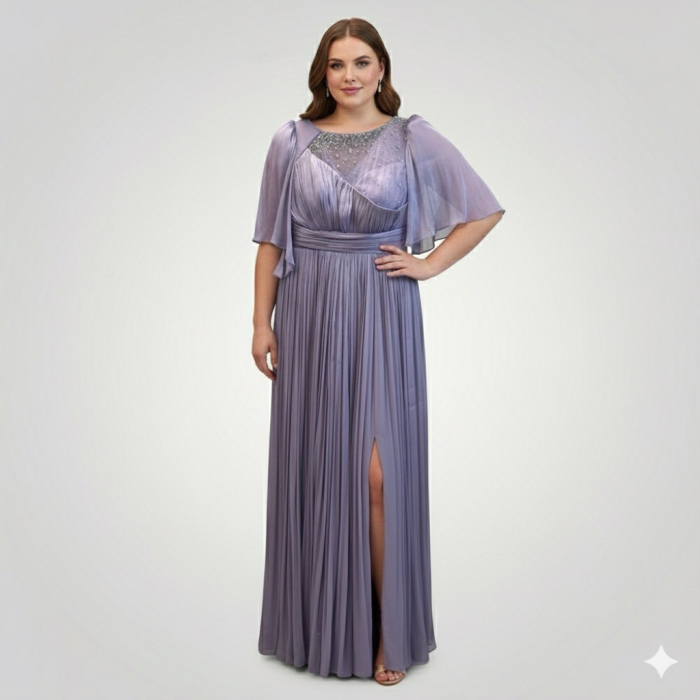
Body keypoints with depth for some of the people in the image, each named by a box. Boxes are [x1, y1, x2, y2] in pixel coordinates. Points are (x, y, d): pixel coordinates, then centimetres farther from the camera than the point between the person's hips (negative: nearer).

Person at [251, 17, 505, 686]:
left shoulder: (414, 139, 2)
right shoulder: (292, 140, 6)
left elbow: (485, 210, 6)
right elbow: (270, 238, 6)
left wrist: (429, 264, -1)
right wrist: (261, 320, 1)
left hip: (382, 317, -2)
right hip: (309, 316, 2)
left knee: (379, 473, -6)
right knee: (313, 468, 7)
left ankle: (388, 630, 11)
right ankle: (315, 623, 25)